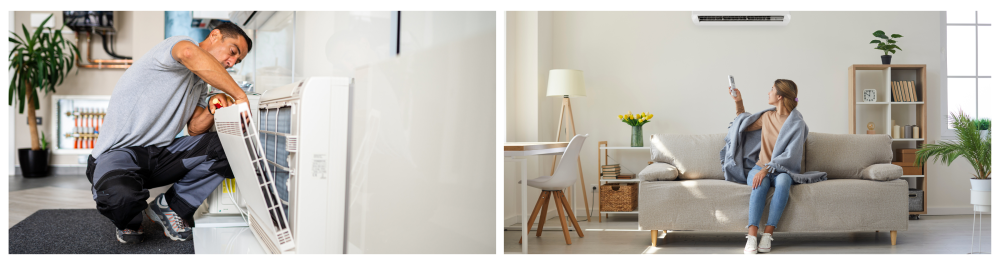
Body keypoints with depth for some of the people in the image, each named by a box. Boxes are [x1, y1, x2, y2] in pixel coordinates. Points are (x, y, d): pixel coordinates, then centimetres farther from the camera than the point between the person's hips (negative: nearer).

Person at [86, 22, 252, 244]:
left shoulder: (200, 86, 19)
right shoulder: (177, 44, -10)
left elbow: (194, 129, 11)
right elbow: (190, 54, -37)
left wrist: (212, 111, -10)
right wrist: (240, 96, -35)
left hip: (160, 155, 8)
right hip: (119, 152, -7)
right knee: (121, 196, -39)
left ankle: (171, 207, 2)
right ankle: (128, 220, 0)